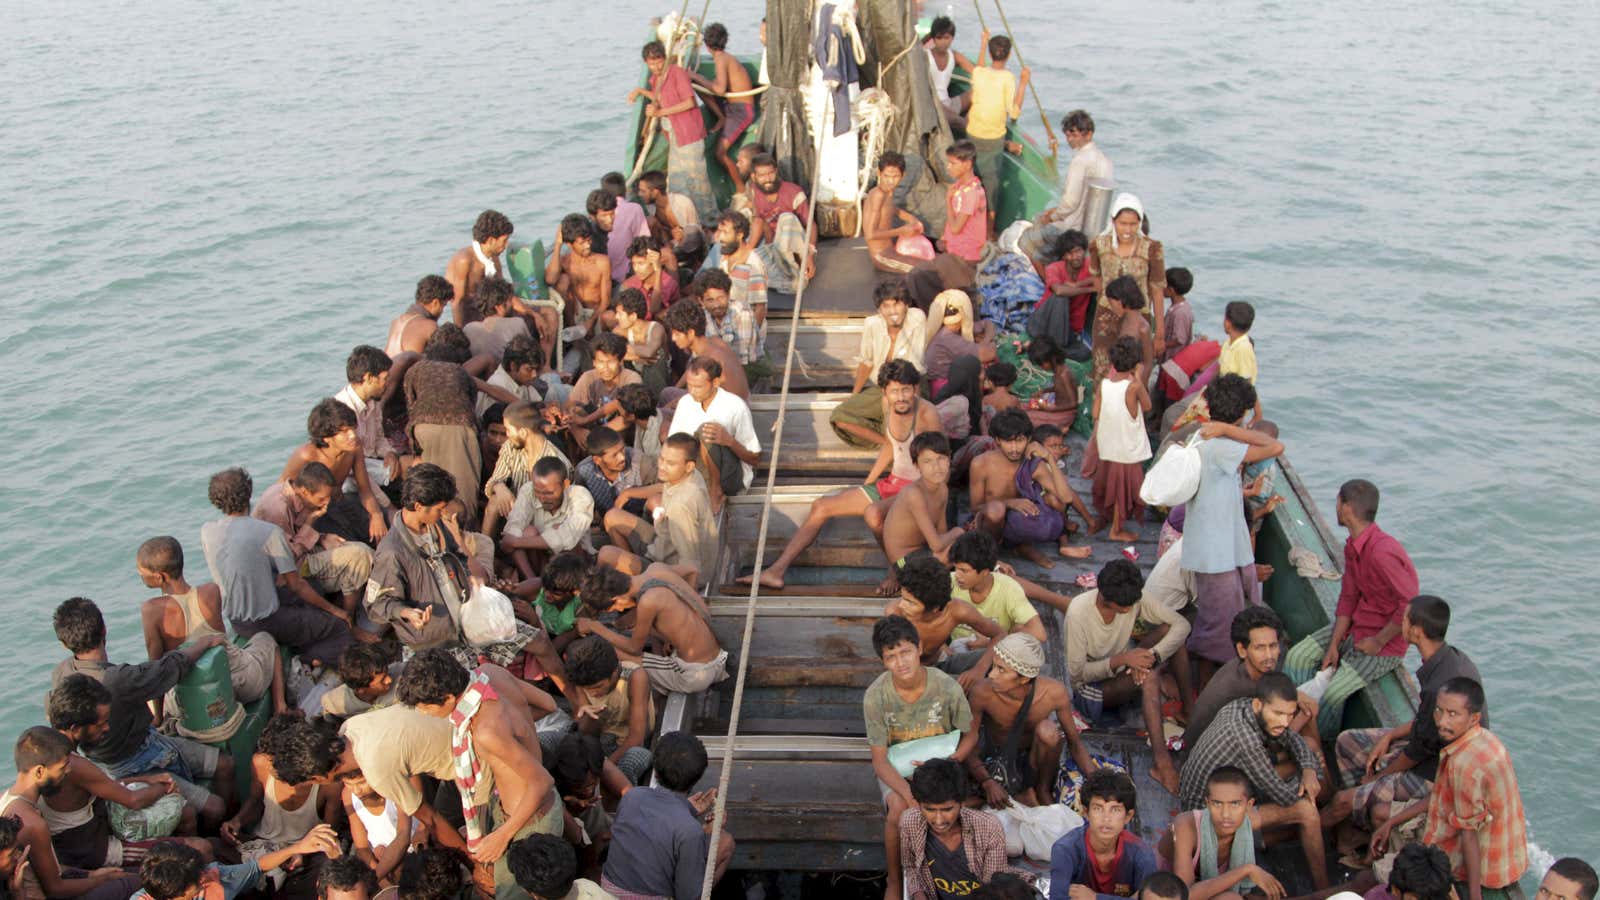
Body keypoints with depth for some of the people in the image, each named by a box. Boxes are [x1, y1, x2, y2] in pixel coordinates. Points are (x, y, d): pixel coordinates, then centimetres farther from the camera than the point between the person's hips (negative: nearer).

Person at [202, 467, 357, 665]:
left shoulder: (206, 532, -3)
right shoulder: (270, 532, -19)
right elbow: (296, 585, -12)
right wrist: (333, 609, 2)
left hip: (235, 623, 7)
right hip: (266, 622, -7)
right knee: (340, 624, 4)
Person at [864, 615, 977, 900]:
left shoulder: (947, 687, -20)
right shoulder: (876, 696, -21)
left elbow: (970, 736, -2)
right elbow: (880, 760, -16)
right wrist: (910, 795, -32)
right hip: (896, 766, 0)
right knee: (900, 809, -29)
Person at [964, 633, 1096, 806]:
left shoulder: (1054, 693, -23)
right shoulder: (982, 692, -26)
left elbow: (1074, 743, -8)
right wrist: (987, 782, -36)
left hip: (1032, 760, 1)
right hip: (996, 761, -1)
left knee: (1048, 730, -31)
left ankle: (1044, 790, -6)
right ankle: (1020, 793, -1)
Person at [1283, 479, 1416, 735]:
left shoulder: (1382, 553, -31)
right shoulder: (1353, 546, 1)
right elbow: (1348, 598, 6)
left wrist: (1378, 642, -21)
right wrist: (1334, 645, -2)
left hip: (1387, 641, -9)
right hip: (1355, 626, 9)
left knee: (1333, 694, -18)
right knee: (1297, 656, 1)